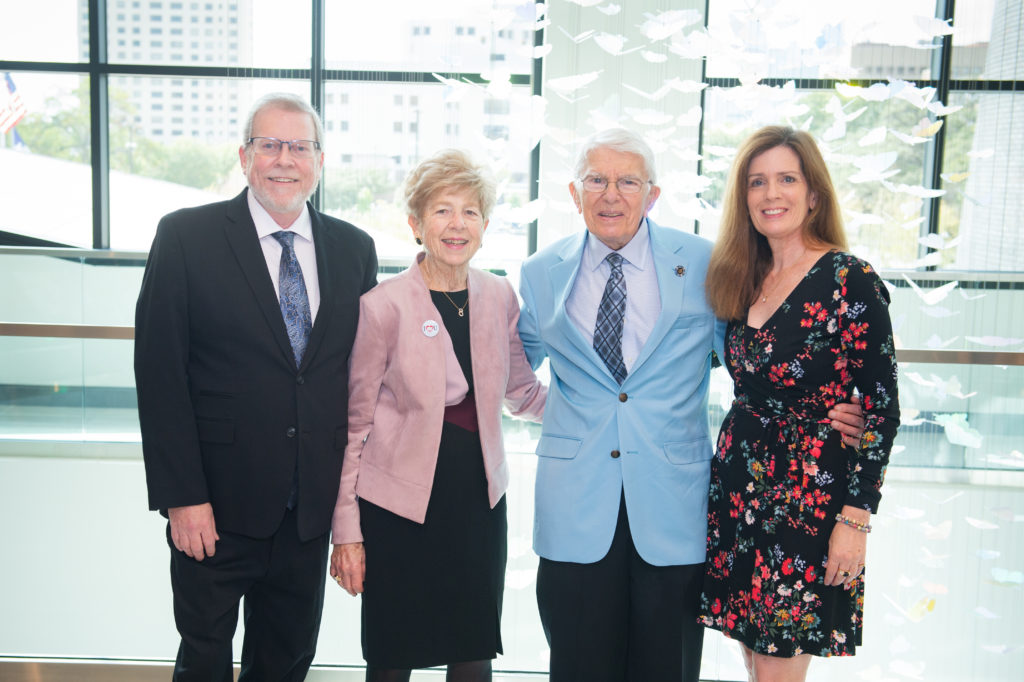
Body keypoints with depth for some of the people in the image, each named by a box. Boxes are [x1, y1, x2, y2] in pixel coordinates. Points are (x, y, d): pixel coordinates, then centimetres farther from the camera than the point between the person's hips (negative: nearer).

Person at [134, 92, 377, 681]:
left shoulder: (355, 249, 4)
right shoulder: (186, 236, -6)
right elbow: (160, 374, -9)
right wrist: (181, 496, -13)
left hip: (312, 508, 3)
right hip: (216, 504, -3)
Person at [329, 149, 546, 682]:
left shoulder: (500, 297, 2)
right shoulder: (382, 306, -10)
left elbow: (522, 391, 15)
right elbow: (354, 423, -5)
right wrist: (346, 530, -5)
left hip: (479, 497, 4)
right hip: (398, 503, -3)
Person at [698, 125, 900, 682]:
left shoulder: (850, 281, -12)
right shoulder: (743, 279, 7)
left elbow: (882, 408, -12)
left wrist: (856, 518, -15)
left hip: (808, 503, -6)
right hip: (737, 491, 6)